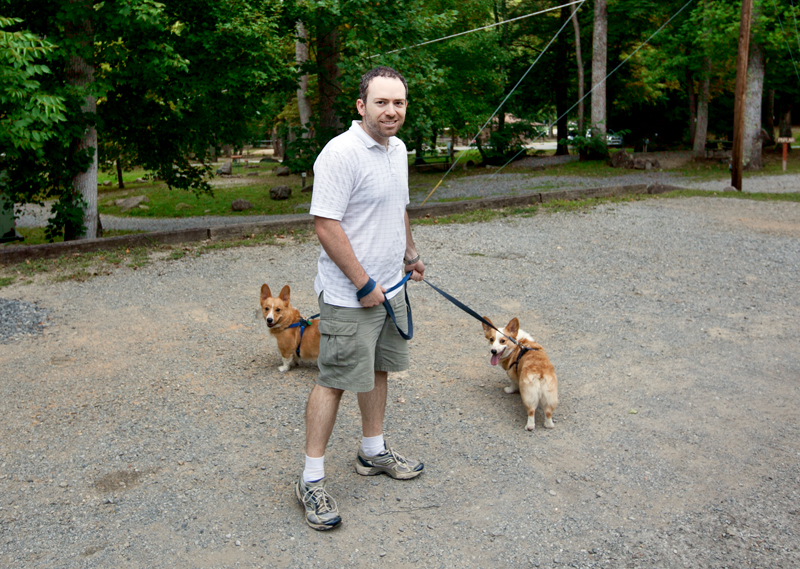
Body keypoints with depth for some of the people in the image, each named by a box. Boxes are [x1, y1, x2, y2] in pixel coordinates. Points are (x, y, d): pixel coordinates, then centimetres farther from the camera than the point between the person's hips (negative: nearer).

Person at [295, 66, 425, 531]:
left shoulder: (398, 149, 10)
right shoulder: (341, 153, -19)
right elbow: (326, 226, -23)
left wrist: (410, 254, 26)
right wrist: (363, 284, -21)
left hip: (390, 288, 9)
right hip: (351, 297, -9)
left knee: (378, 370, 18)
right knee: (334, 381, -3)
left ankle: (374, 452, 35)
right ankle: (312, 478, 9)